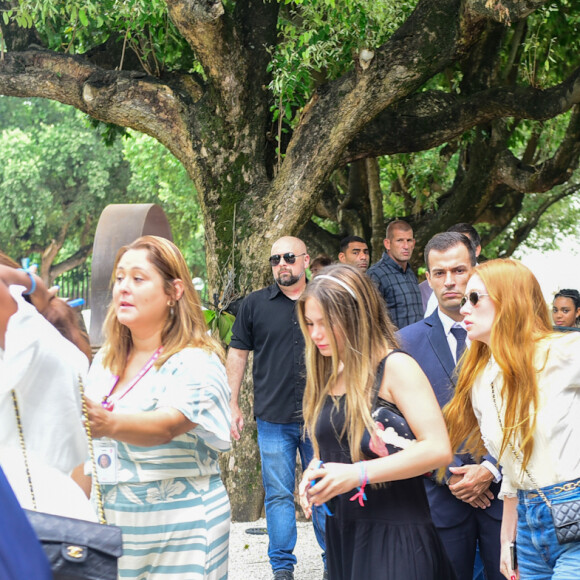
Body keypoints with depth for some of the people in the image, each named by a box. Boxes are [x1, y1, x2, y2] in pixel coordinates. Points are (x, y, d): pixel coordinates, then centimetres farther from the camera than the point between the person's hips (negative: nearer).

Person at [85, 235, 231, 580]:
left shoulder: (195, 364, -13)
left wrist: (108, 424, -50)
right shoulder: (104, 362, 10)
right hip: (109, 522, 6)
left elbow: (166, 426, -32)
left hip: (179, 529, -6)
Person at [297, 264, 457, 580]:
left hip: (393, 534, -6)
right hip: (342, 530, 6)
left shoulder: (395, 367, -10)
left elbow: (438, 448, -18)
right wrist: (314, 473, 0)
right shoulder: (328, 375, 11)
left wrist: (357, 473, -22)